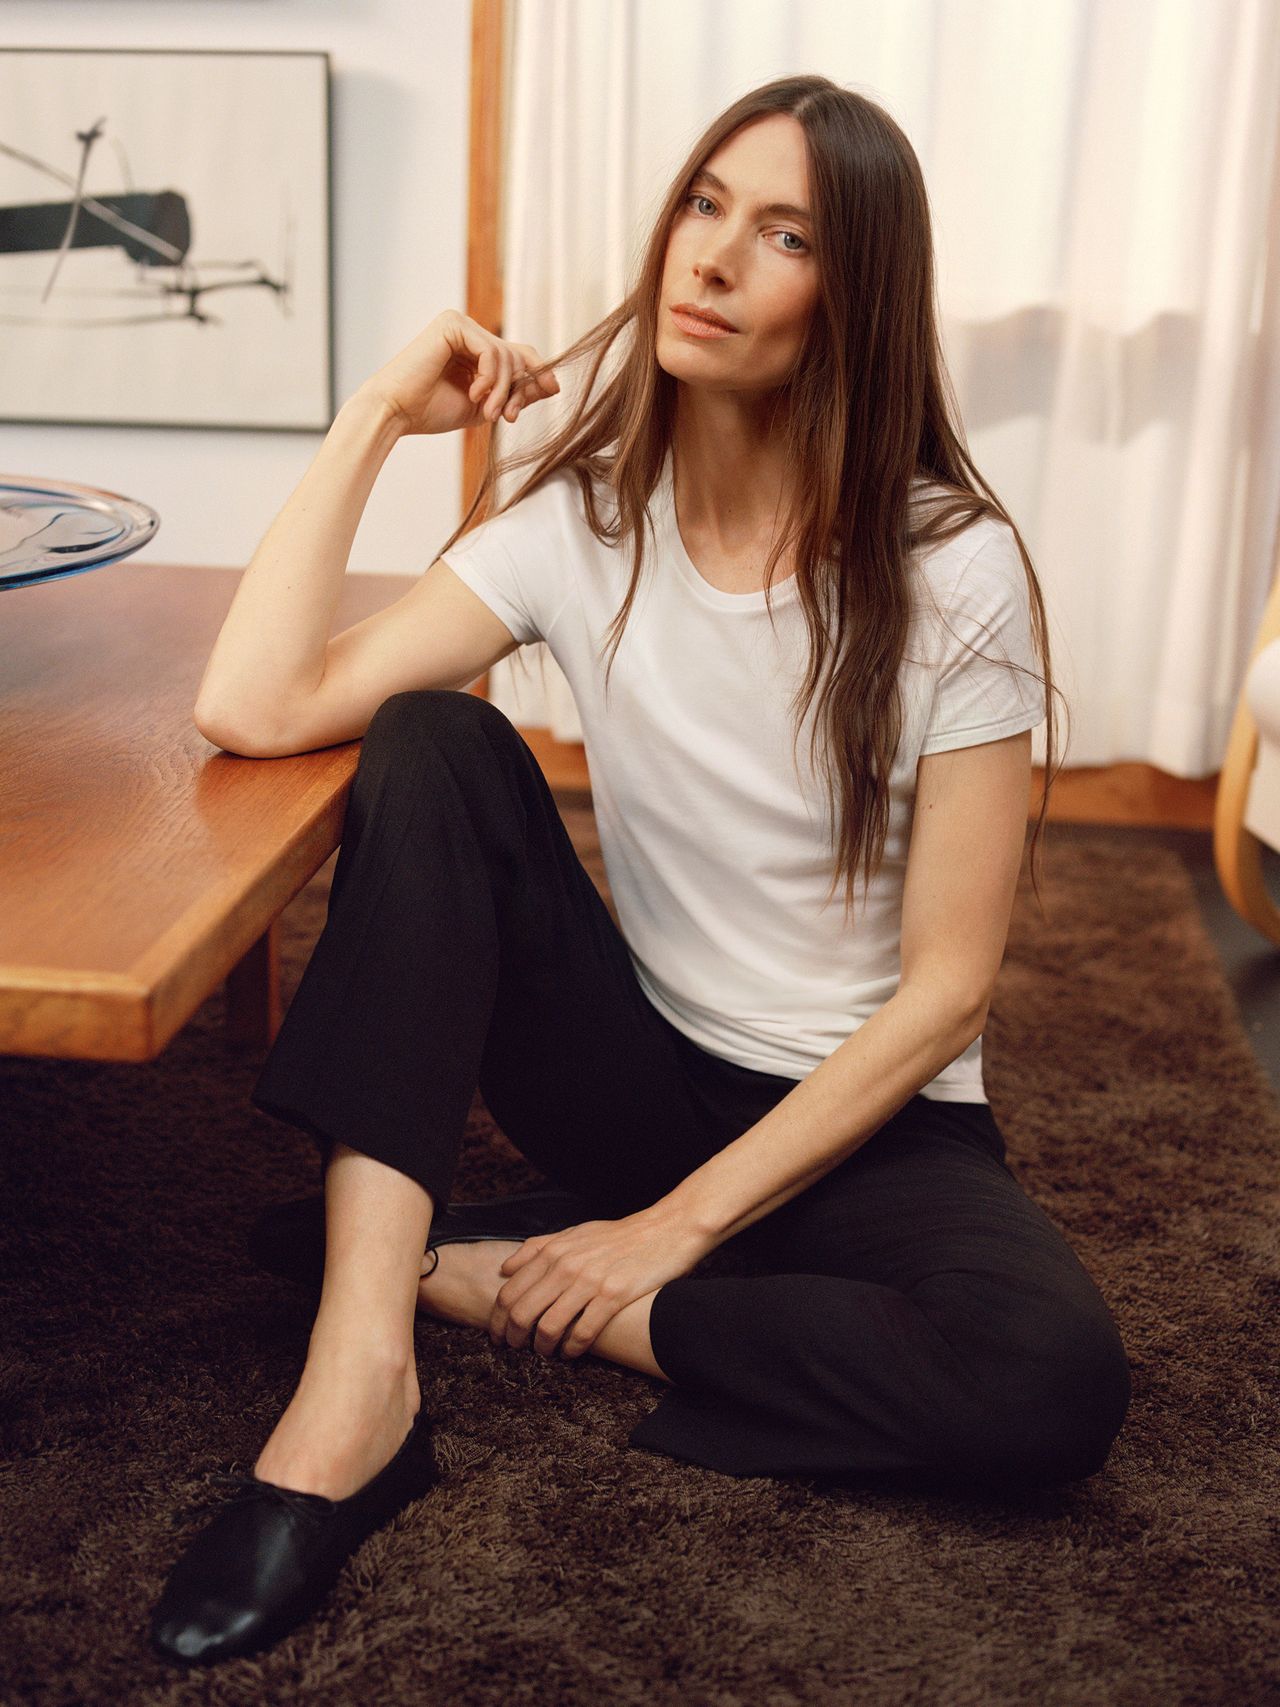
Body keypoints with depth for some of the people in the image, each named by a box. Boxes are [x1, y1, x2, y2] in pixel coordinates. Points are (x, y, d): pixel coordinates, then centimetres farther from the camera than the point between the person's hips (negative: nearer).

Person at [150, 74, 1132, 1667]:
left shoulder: (954, 572, -14)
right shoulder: (583, 521, -6)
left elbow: (946, 985, -14)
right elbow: (253, 706, -19)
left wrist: (680, 1224, -17)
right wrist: (377, 414, -15)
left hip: (868, 1120, -1)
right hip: (642, 1073, 2)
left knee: (1051, 1379, -33)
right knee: (434, 747, -22)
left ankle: (488, 1284, -17)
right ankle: (358, 1378, -29)